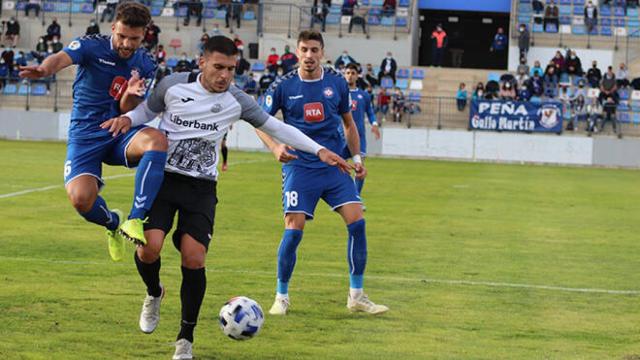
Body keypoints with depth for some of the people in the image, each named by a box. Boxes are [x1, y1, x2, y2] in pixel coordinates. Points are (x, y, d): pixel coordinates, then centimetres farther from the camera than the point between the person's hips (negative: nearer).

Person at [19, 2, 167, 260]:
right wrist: (45, 69, -55)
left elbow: (127, 112, -3)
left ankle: (135, 220, -29)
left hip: (121, 134, 2)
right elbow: (62, 58, -31)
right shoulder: (92, 46, -9)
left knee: (157, 140, -32)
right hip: (85, 135, -2)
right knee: (80, 199, -25)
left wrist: (131, 96, -27)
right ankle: (113, 223, 14)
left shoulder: (145, 66, 2)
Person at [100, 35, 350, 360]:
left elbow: (276, 127, 6)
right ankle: (154, 294, 16)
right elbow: (147, 111, 14)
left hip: (201, 187, 1)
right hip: (162, 177, -1)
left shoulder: (236, 101, -1)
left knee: (194, 258, -13)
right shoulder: (173, 85, -4)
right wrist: (127, 118, -9)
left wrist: (319, 150, 2)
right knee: (150, 245, -21)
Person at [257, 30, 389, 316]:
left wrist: (357, 158, 10)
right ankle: (281, 297, 7)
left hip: (335, 165, 3)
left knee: (357, 222, -9)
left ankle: (356, 296, 2)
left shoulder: (337, 83, 4)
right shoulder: (283, 86, -3)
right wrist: (275, 148, -14)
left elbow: (348, 123, 17)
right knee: (293, 230, -11)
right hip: (299, 167, -3)